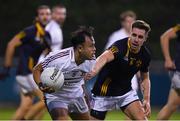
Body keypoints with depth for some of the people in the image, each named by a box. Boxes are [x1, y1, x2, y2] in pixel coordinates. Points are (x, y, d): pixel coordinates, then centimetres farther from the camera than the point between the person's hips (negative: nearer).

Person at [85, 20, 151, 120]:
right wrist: (94, 71, -70)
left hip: (125, 91, 5)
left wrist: (147, 100, -2)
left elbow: (145, 78, 11)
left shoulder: (145, 55, -7)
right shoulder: (120, 46, -26)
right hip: (105, 92, -4)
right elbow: (105, 57, -48)